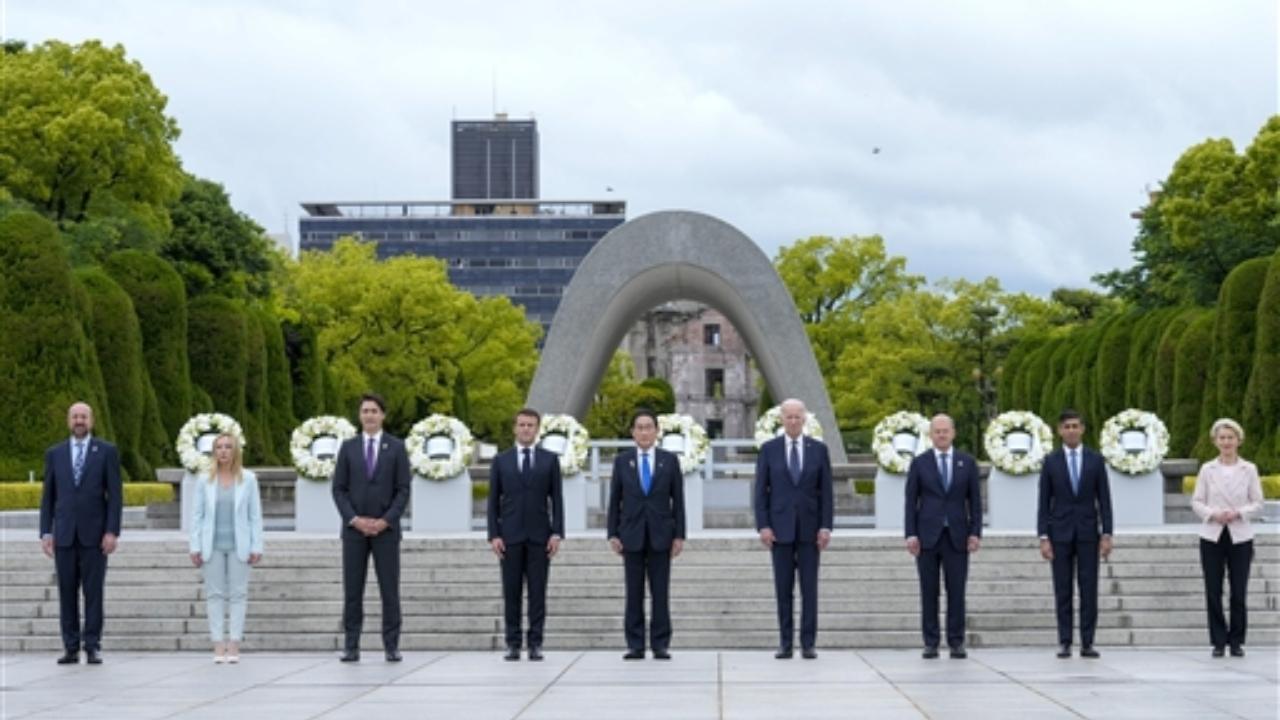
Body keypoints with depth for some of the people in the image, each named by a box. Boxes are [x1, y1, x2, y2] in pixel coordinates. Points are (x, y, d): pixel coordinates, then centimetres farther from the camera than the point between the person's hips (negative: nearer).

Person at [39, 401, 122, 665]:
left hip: (94, 534, -2)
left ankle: (92, 646, 3)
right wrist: (45, 532, 2)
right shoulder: (54, 454, 10)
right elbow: (48, 496, 11)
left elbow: (115, 495, 0)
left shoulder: (107, 452, 3)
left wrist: (112, 532, -8)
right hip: (64, 534, 2)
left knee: (93, 592, -1)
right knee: (67, 592, 2)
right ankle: (71, 647, 6)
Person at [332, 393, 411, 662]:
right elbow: (338, 489, 3)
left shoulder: (396, 447, 3)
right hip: (354, 529, 1)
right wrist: (355, 519, -10)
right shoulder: (348, 447, 7)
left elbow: (403, 490, -1)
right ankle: (351, 647, 5)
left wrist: (385, 521, -12)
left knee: (390, 589, -1)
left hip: (386, 528, -1)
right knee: (352, 590, 1)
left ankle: (391, 647, 3)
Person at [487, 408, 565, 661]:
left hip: (539, 536, 0)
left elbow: (557, 499, 4)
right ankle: (513, 644, 4)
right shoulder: (501, 461, 7)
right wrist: (494, 535, -3)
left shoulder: (550, 460, 7)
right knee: (511, 592, 1)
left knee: (538, 592, -1)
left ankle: (535, 643, 2)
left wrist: (557, 533, -5)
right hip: (510, 536, 0)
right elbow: (493, 501, 6)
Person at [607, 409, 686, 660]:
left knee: (660, 593, 0)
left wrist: (679, 535, -2)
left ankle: (660, 644, 4)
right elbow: (614, 500, 6)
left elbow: (678, 500, 4)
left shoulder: (669, 460, 5)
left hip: (660, 535, 0)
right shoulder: (622, 461, 6)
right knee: (634, 593, 2)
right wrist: (613, 534, -1)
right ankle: (635, 645, 4)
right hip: (631, 535, 1)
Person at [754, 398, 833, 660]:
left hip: (809, 527, 0)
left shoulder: (819, 449, 4)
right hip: (780, 527, 0)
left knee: (809, 588, -1)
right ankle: (785, 643, 7)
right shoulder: (768, 449, 3)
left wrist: (826, 526, -5)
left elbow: (826, 491, 3)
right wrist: (763, 526, -8)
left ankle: (808, 643, 2)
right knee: (783, 589, 2)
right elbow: (761, 491, 1)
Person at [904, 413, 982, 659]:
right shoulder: (919, 463, 5)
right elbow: (911, 501, 3)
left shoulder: (967, 462, 8)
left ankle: (956, 642, 5)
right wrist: (911, 534, -5)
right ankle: (931, 643, 6)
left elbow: (975, 500, 7)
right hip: (928, 535, 0)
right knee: (929, 592, 1)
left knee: (957, 591, -1)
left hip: (957, 536, 1)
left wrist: (975, 532, -2)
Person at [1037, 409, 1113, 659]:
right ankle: (1064, 642, 5)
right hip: (1060, 533, 0)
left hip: (1088, 533, 0)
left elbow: (1104, 500, 3)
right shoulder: (1051, 461, 3)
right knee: (1063, 591, 1)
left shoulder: (1095, 460, 4)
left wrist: (1107, 534, -4)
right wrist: (1043, 537, -6)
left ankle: (1087, 643, 2)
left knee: (1089, 590, -1)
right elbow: (1044, 502, 2)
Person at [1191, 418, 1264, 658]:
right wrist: (1213, 514, -14)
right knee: (1213, 592, 0)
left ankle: (1236, 641, 11)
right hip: (1212, 537, 0)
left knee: (1239, 593, -1)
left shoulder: (1249, 469, 3)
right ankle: (1218, 641, 9)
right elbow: (1196, 502, 4)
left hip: (1240, 537, 0)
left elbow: (1257, 503, 3)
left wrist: (1238, 513, -14)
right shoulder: (1207, 469, 4)